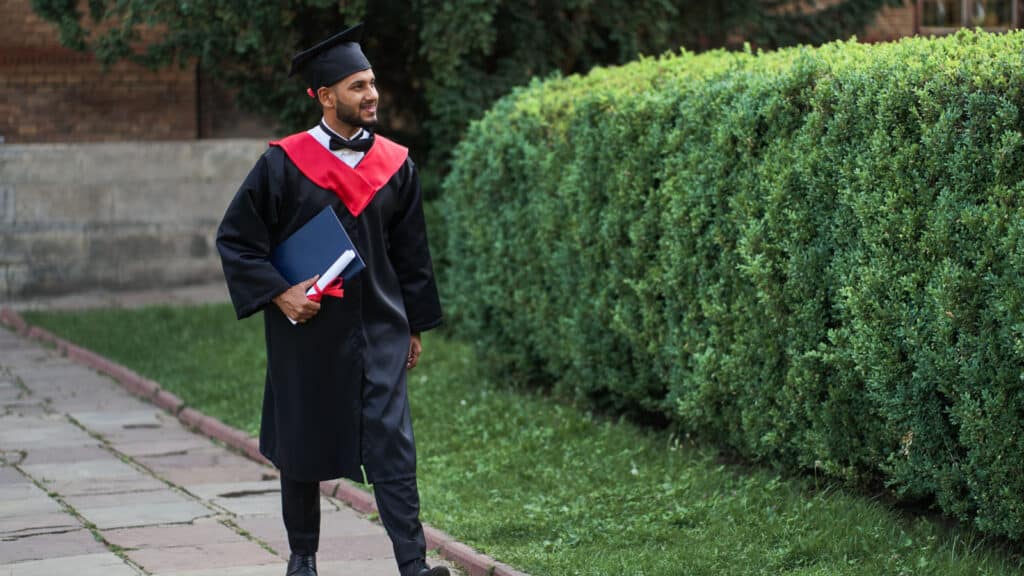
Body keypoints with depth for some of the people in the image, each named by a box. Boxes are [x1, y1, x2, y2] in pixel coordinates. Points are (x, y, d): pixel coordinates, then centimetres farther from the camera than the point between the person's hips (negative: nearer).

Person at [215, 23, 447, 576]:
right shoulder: (285, 163, -7)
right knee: (303, 446, 11)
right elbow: (234, 237, -3)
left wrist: (415, 325, 12)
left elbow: (410, 252, 12)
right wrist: (279, 294, -13)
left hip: (379, 327, 2)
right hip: (308, 327, -1)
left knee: (391, 442, -9)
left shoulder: (395, 165, 3)